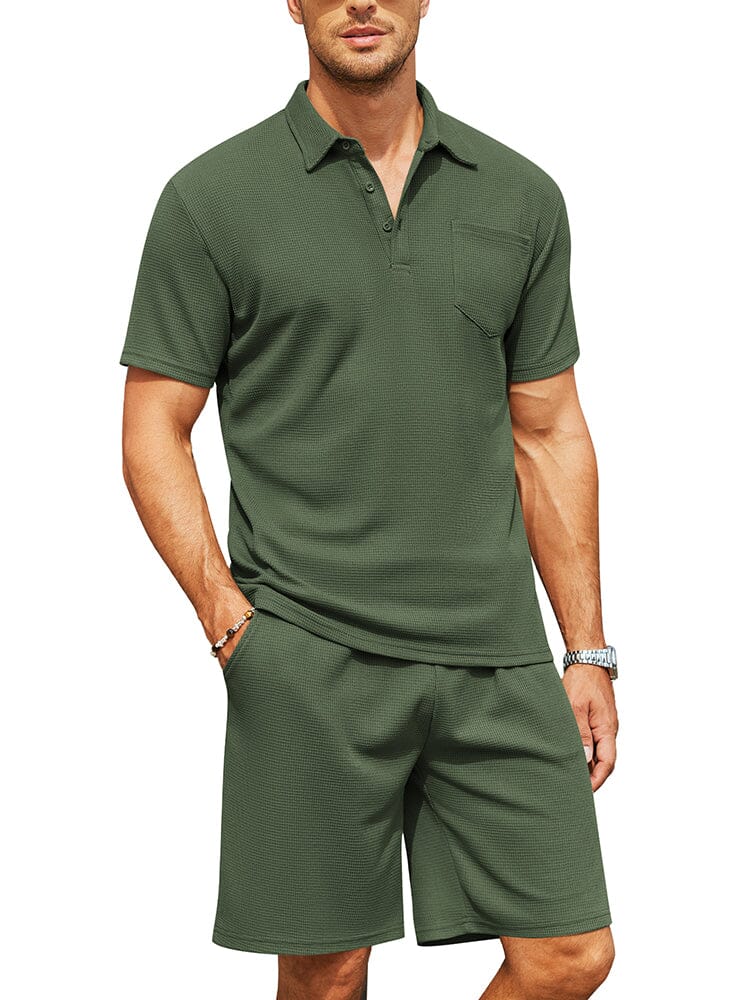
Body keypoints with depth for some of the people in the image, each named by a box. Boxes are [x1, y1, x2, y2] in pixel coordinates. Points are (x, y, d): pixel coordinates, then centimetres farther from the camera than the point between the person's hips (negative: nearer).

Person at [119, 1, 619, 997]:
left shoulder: (521, 196, 9)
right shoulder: (213, 198, 0)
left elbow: (551, 435, 12)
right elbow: (154, 434, 1)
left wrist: (589, 653, 9)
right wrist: (231, 619, -10)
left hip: (496, 653, 3)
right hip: (307, 661, -3)